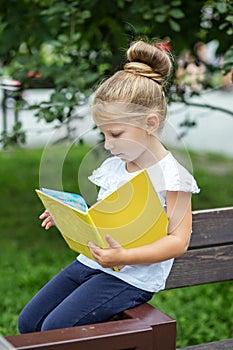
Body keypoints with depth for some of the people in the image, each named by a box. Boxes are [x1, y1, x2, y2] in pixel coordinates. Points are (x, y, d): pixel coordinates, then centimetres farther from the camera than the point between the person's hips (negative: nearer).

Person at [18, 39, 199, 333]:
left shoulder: (171, 176, -14)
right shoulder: (113, 166, 10)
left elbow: (178, 241, -17)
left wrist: (124, 256, -28)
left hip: (132, 276, -8)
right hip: (92, 262, 8)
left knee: (56, 328, -19)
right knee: (28, 321, 3)